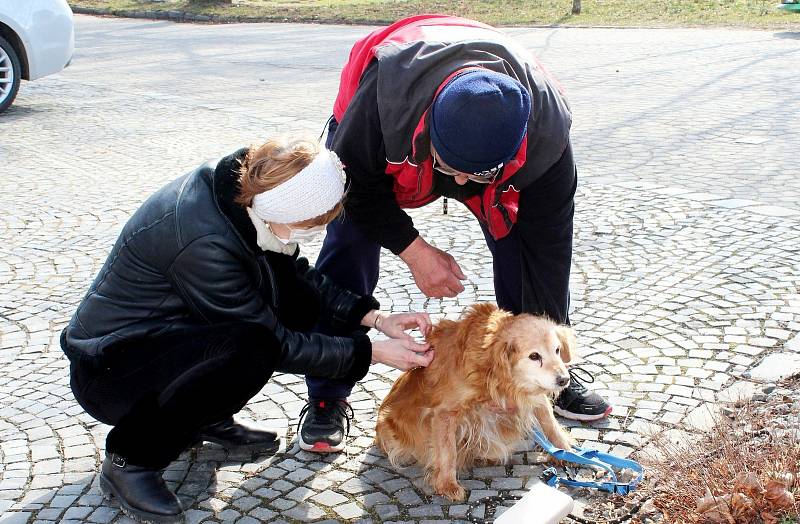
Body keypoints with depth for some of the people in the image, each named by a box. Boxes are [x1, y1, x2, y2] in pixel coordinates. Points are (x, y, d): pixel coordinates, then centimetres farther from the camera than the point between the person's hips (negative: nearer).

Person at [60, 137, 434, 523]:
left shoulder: (239, 191, -11)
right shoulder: (203, 241, -34)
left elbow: (297, 274, 3)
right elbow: (275, 343, -23)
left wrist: (373, 317, -6)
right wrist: (371, 352, -18)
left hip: (168, 331, 9)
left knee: (299, 298, -4)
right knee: (249, 349, -34)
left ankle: (205, 418, 10)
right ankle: (129, 460, -13)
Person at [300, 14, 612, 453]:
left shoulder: (546, 128, -38)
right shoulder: (384, 92, -45)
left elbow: (547, 246, -27)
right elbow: (357, 183, -25)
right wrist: (415, 251, -31)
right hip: (382, 143, -1)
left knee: (537, 239, -7)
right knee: (346, 256, -13)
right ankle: (326, 399, 1)